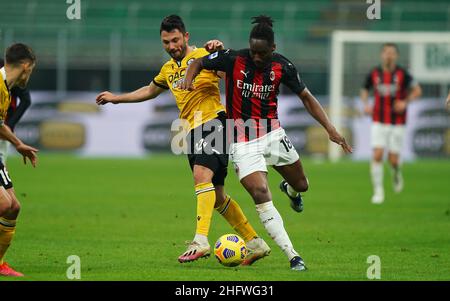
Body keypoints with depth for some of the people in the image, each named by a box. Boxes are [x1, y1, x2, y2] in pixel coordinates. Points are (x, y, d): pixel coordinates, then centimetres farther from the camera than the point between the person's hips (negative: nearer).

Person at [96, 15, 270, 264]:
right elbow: (150, 91, 39)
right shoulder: (168, 69, 20)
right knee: (216, 196, 8)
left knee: (202, 175, -29)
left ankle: (200, 240, -39)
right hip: (193, 132, 8)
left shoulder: (203, 56, -3)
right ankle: (255, 243, 17)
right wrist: (116, 98, 42)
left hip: (213, 121, -8)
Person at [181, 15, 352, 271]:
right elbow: (199, 63, 0)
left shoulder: (282, 66, -9)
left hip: (273, 134, 3)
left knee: (301, 185, 14)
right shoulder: (232, 59, -15)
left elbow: (306, 97, 2)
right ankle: (293, 257, -14)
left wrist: (331, 130, -6)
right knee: (261, 195, -18)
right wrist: (189, 78, -23)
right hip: (243, 142, -3)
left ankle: (290, 190, 57)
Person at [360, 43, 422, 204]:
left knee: (393, 159, -2)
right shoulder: (374, 74, -1)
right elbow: (364, 91, 15)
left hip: (397, 123, -1)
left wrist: (405, 102, -16)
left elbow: (417, 90, 1)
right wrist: (366, 104, -4)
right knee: (377, 155, -13)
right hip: (379, 123, 1)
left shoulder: (402, 74, -7)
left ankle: (396, 173, 35)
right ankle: (378, 191, -4)